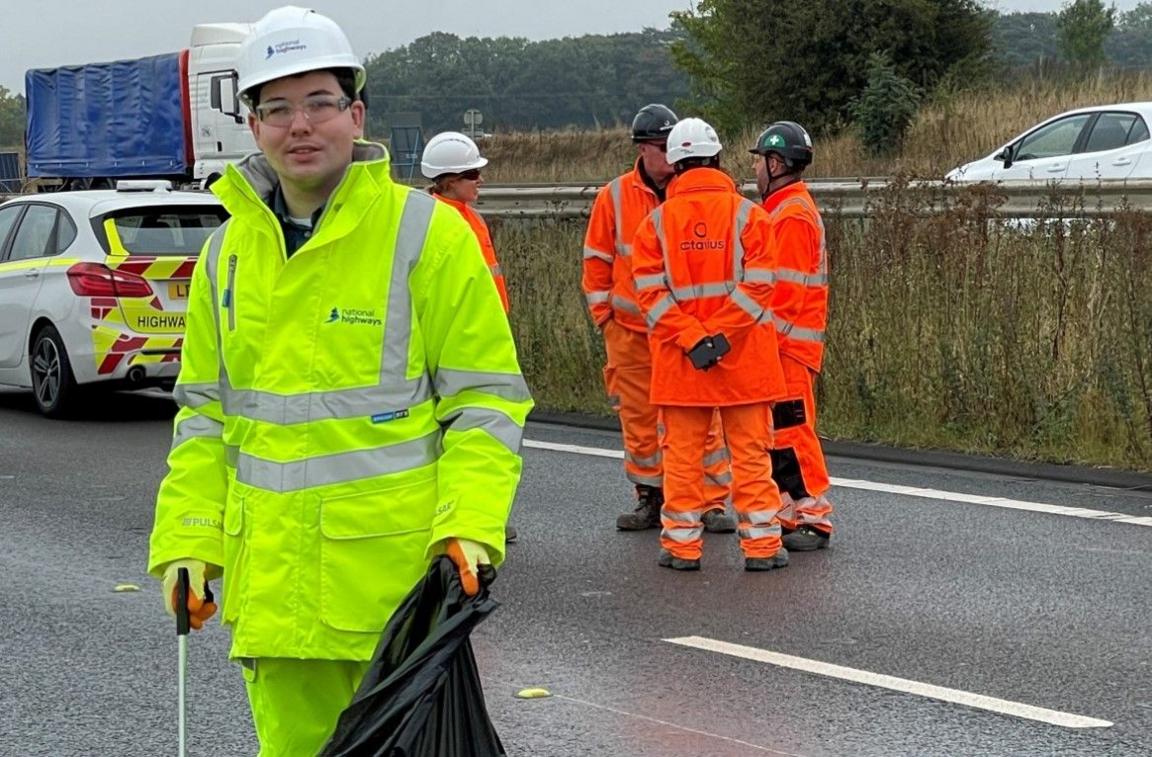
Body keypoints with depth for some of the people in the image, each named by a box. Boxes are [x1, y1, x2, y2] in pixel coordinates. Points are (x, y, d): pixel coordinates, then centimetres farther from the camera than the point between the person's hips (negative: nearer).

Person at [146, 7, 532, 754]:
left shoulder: (425, 233, -5)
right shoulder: (229, 251, 10)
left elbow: (485, 397, -5)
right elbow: (206, 413, 15)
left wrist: (469, 526, -17)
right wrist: (188, 541, 5)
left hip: (398, 574, -5)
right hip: (273, 580, 5)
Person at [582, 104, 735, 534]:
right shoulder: (614, 197, 2)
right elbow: (597, 261, 10)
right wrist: (603, 313, 5)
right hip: (632, 331, 1)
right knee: (639, 418, 8)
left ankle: (712, 502, 1)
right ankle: (650, 499, 20)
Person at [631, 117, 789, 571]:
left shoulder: (656, 221, 2)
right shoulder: (747, 214, -2)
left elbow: (650, 291, -5)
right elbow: (758, 283, -10)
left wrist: (691, 339, -10)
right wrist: (719, 336, -11)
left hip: (678, 360, 1)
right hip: (744, 359, -1)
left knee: (682, 452, 8)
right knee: (751, 451, 6)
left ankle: (682, 543, 10)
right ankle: (761, 542, 7)